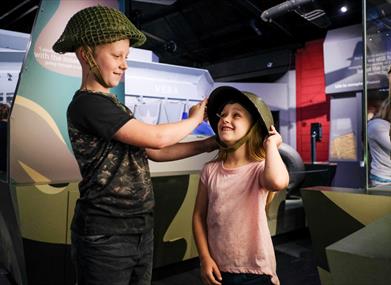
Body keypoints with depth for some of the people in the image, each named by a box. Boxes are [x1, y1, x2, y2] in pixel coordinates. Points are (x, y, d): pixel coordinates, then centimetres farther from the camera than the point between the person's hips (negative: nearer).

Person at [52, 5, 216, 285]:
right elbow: (156, 138, -19)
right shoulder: (86, 104, -16)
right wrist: (195, 118, -1)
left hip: (140, 229, 8)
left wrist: (210, 143, 3)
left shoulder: (112, 105, 13)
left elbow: (155, 152, 9)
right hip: (105, 235, -8)